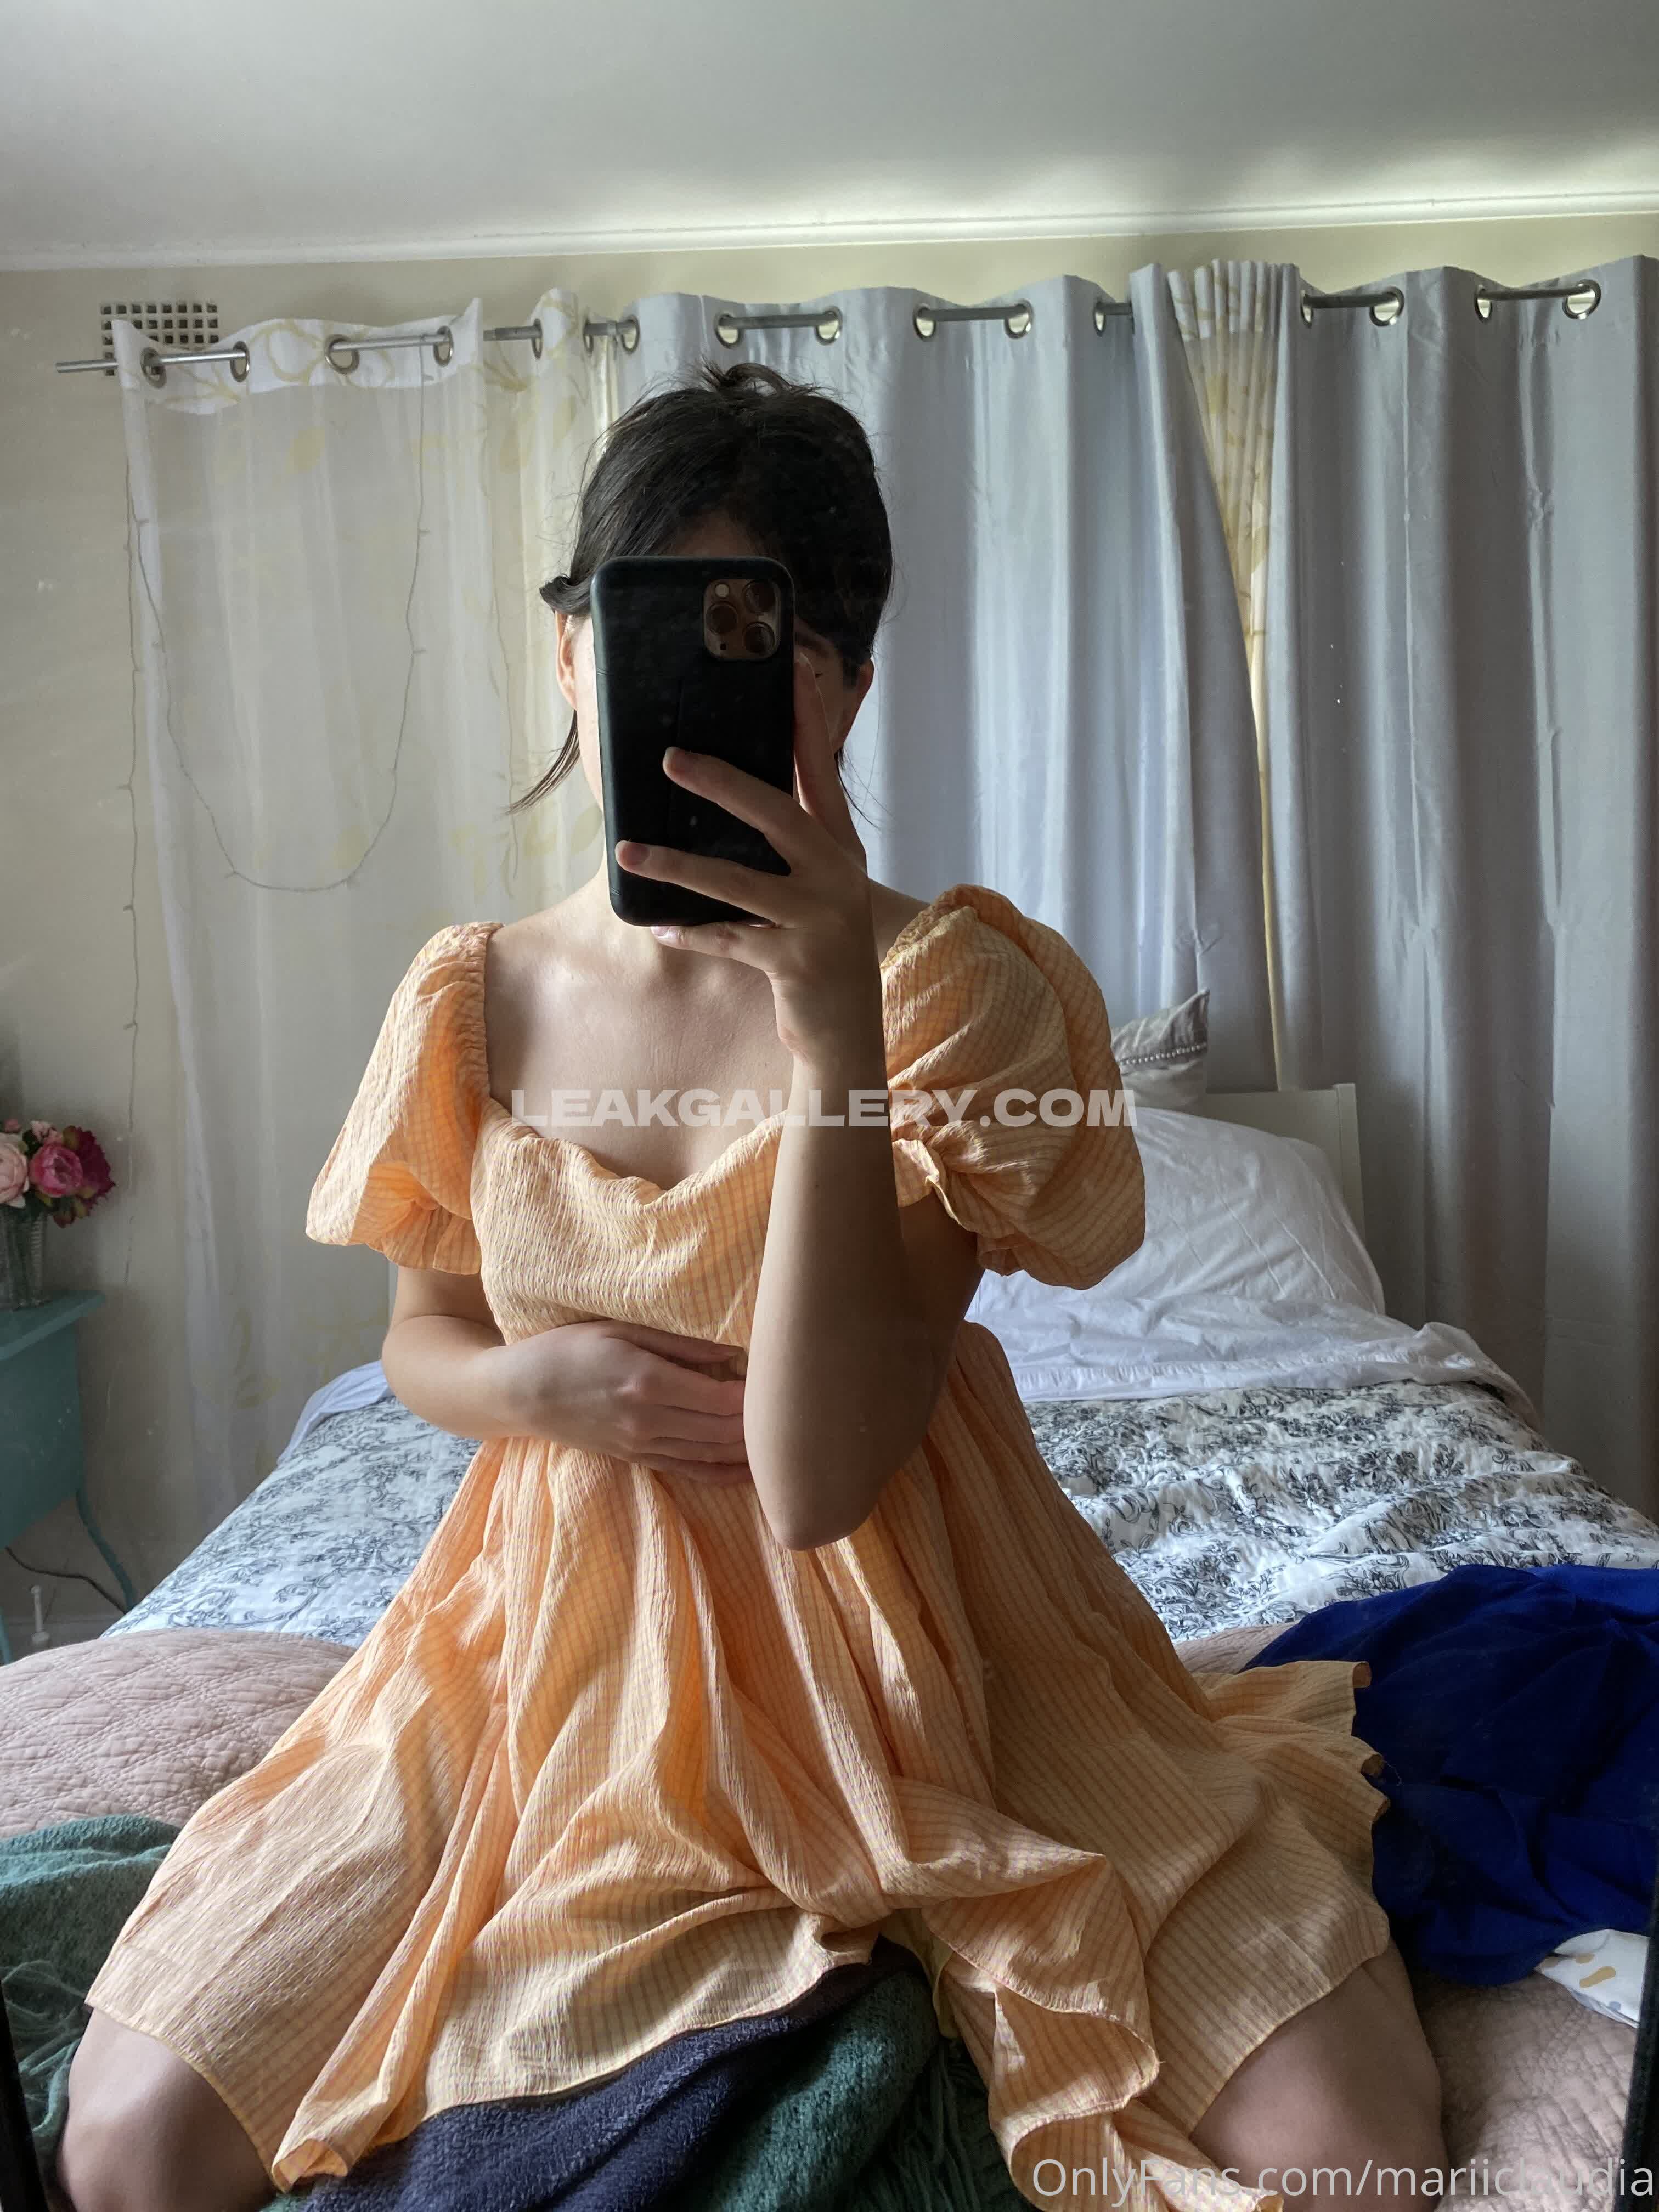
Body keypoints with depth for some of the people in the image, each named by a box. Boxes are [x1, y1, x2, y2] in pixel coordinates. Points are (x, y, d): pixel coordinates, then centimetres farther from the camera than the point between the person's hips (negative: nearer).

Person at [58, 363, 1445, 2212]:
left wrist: (831, 1008, -32)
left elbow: (820, 1476, -23)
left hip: (905, 1639, -2)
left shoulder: (949, 980, -14)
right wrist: (546, 1380, -13)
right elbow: (421, 1341, 12)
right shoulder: (475, 996, -3)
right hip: (566, 1641, 3)